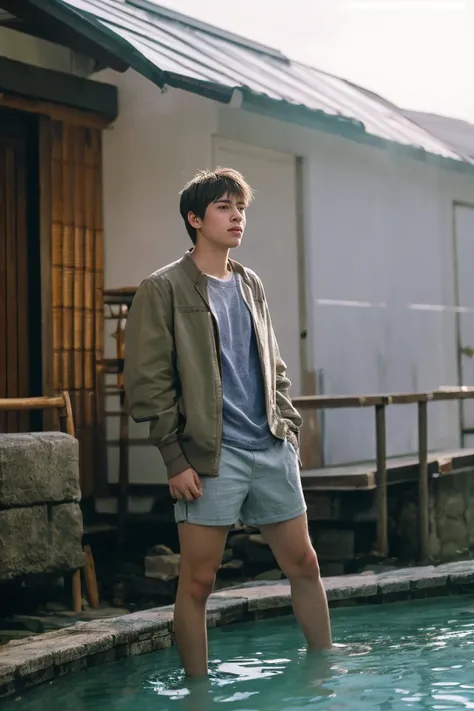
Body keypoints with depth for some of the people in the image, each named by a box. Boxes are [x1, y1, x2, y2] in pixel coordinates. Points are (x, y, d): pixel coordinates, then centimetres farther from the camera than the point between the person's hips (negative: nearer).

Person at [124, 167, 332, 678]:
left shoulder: (250, 285, 16)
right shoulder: (163, 289, -4)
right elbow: (147, 383, -8)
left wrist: (288, 424, 11)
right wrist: (175, 459, -13)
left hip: (272, 450, 6)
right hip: (211, 455, -6)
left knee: (303, 563, 11)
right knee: (198, 581, 0)